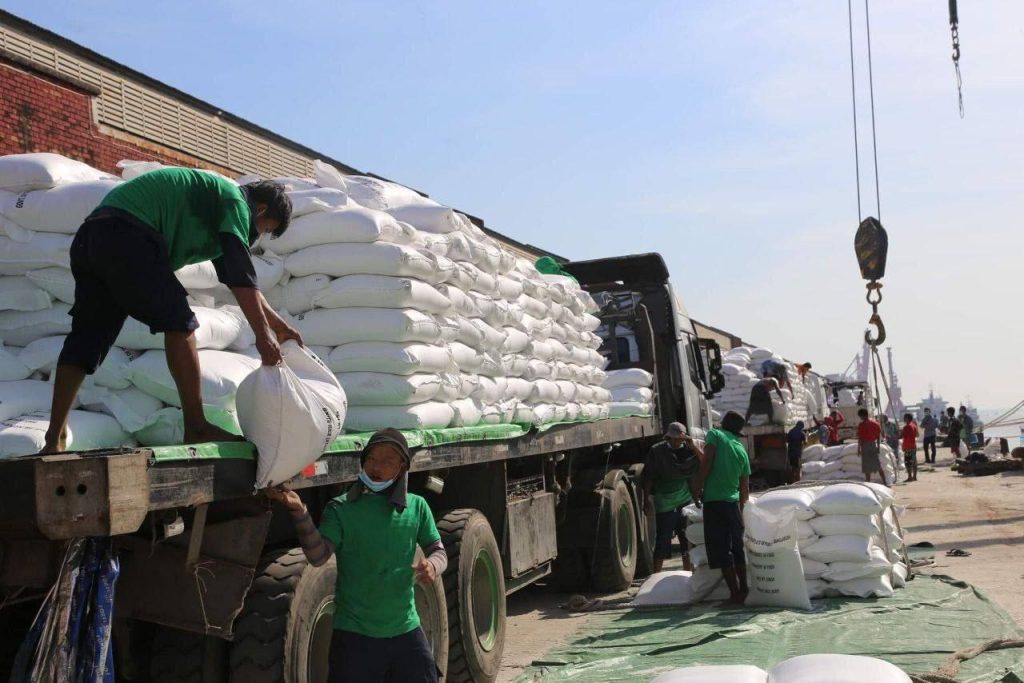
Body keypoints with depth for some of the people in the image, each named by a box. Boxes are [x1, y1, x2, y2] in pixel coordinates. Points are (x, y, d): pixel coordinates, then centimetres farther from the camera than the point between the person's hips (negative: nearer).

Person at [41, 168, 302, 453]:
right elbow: (241, 277, -8)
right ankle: (196, 429, -7)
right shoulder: (235, 201, 2)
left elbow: (238, 278, 33)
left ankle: (54, 440, 11)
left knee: (87, 337, 10)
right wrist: (263, 334, -7)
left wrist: (277, 323, 33)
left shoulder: (216, 197, 30)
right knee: (178, 322, -6)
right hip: (126, 235, -10)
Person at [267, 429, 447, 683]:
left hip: (406, 631, 3)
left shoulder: (416, 507, 4)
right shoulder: (342, 509, -6)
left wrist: (432, 565, -15)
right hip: (355, 634, -3)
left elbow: (438, 550, 10)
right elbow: (318, 556, -18)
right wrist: (299, 511, -33)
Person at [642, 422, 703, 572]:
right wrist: (646, 500, -8)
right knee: (662, 542, -1)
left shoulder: (689, 449, 2)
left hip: (687, 503, 3)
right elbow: (648, 477, -5)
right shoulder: (657, 451, -5)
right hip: (664, 505, -3)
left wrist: (695, 447, -17)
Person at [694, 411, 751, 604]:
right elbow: (745, 487, 16)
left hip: (714, 501, -5)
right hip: (733, 502, 5)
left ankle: (735, 594, -3)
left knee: (721, 550, -2)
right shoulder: (742, 450, 14)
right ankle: (743, 591, 22)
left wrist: (699, 487, -9)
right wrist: (741, 506, 28)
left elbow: (707, 461, -14)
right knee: (737, 548, 16)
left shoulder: (715, 435, 1)